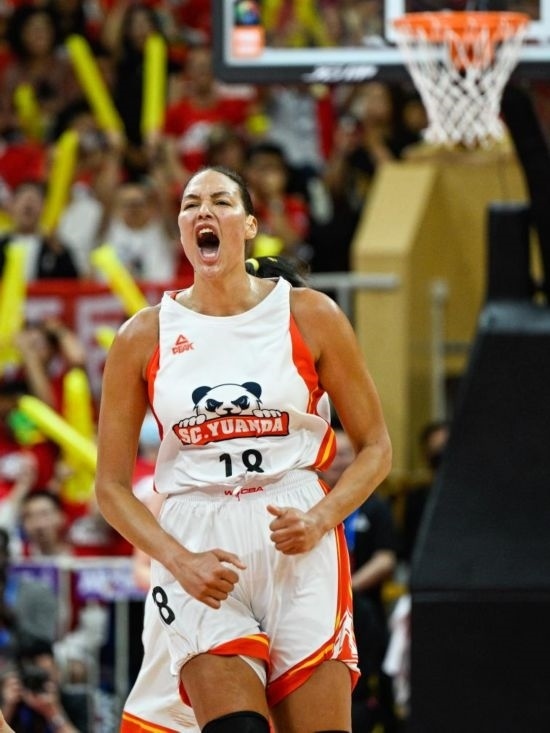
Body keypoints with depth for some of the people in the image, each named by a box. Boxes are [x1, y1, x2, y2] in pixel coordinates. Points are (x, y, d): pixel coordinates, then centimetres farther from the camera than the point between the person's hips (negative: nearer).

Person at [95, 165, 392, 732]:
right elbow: (111, 485, 7)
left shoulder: (310, 317, 4)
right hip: (195, 552, 0)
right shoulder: (142, 338, 5)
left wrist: (319, 519, -10)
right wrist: (179, 561, -8)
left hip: (299, 550, 0)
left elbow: (375, 448, 8)